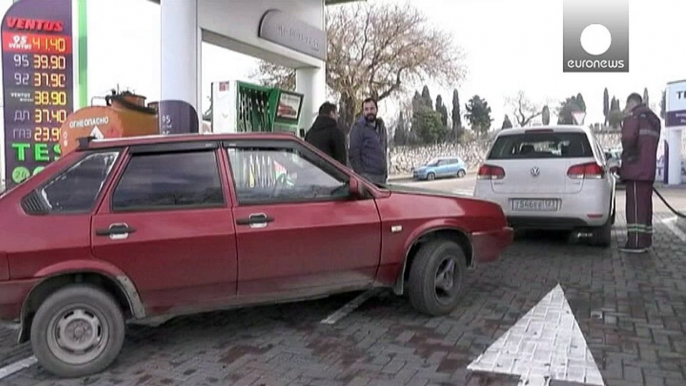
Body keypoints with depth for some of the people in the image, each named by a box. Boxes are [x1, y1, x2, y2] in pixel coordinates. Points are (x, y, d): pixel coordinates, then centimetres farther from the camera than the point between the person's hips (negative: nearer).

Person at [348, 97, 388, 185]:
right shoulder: (358, 127, -7)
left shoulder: (381, 127, 16)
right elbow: (354, 154, -10)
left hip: (382, 176, 7)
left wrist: (385, 172, 16)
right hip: (368, 176, -7)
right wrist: (361, 174, -16)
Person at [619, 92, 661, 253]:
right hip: (649, 169, 9)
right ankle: (646, 240, 18)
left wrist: (626, 155, -3)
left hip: (636, 169, -9)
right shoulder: (654, 119, 22)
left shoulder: (633, 117, -7)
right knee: (645, 204, 13)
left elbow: (628, 138, -22)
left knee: (635, 205, -9)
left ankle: (636, 242, -11)